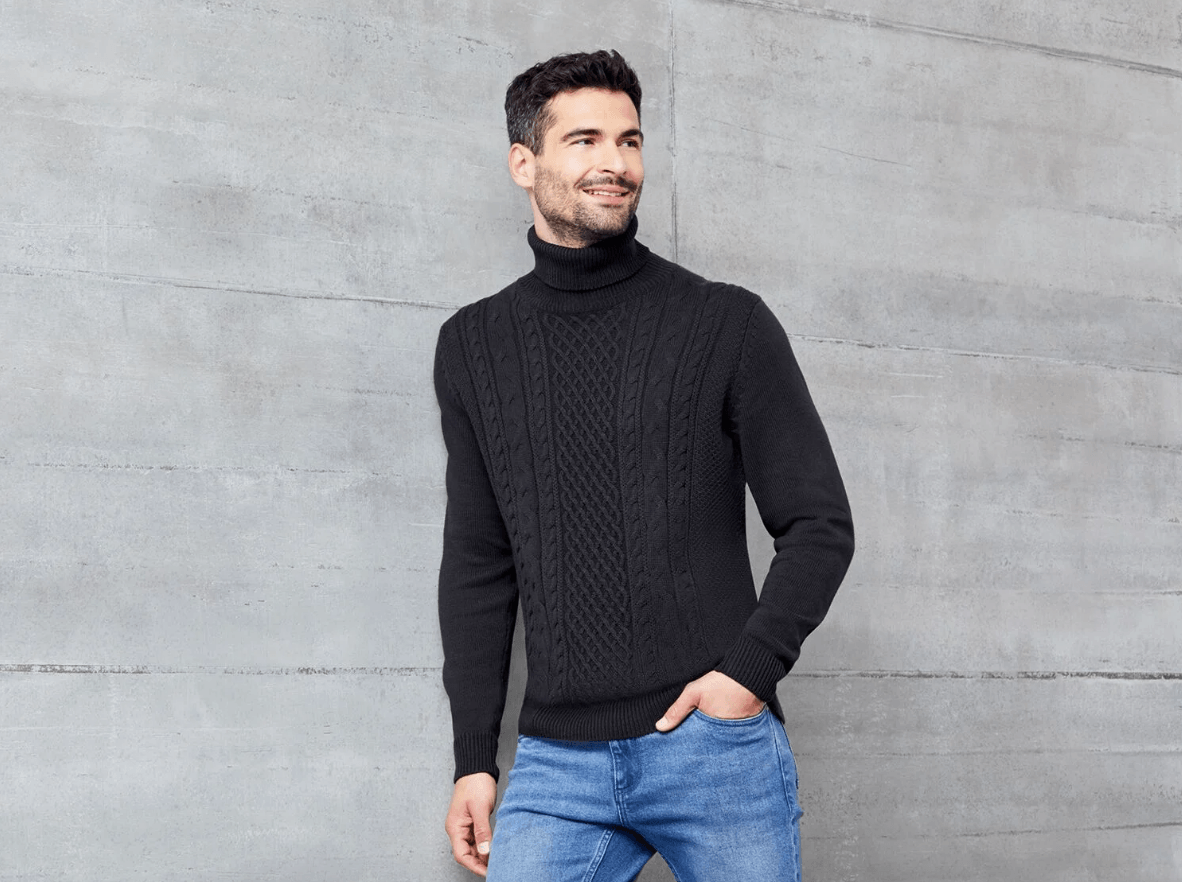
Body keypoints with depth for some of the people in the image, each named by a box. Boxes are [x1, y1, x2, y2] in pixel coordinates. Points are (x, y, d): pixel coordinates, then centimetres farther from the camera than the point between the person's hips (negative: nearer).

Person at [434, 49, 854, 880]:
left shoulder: (727, 324, 1)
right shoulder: (474, 345, 10)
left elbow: (821, 525, 3)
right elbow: (478, 566, 12)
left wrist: (751, 668, -11)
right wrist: (474, 757, 8)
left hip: (719, 747, -2)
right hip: (557, 763, 2)